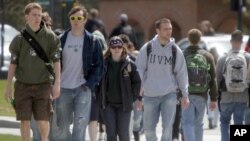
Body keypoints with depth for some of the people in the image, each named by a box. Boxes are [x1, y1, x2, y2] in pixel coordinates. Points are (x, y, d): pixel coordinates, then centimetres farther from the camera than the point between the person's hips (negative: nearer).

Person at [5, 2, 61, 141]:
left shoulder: (49, 36, -1)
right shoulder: (19, 38, 1)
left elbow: (56, 60, -1)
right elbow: (13, 63, 6)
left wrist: (57, 83, -8)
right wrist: (8, 86, 4)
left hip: (42, 84, -1)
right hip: (23, 85, 1)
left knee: (43, 120, -5)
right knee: (25, 120, 2)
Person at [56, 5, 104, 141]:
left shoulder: (92, 41, 3)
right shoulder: (61, 39, 5)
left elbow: (99, 65, 4)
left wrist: (90, 84, -7)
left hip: (83, 89, -2)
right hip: (64, 89, 2)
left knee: (80, 124, -12)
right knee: (62, 126, 5)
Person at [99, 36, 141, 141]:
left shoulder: (130, 64, -2)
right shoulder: (104, 64, 1)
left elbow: (137, 82, 3)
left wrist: (132, 98, -1)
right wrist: (100, 98, 4)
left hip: (124, 105, -1)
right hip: (108, 104, 1)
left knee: (123, 132, -1)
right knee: (111, 133, -2)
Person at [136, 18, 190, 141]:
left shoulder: (175, 50, 1)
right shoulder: (147, 48, -1)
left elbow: (181, 73, 5)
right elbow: (139, 70, 1)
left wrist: (185, 94, 2)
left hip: (169, 95, -1)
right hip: (150, 95, 1)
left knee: (167, 128, -8)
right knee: (149, 128, 6)